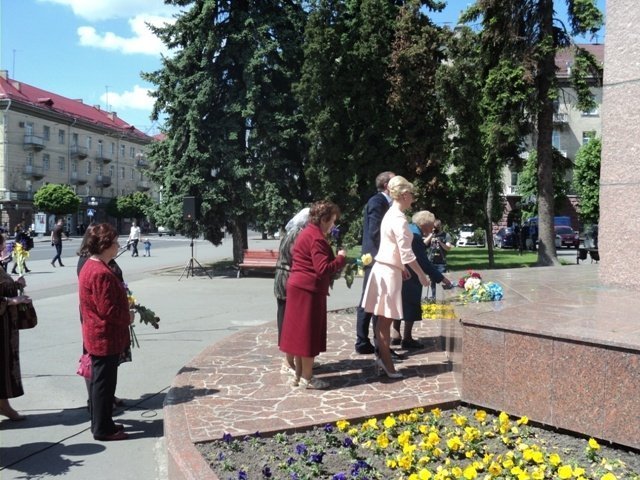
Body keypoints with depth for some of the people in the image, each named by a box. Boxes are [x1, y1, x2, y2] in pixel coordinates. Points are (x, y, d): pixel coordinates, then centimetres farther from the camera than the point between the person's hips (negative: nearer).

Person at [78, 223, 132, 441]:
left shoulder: (90, 267, 10)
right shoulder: (102, 273, -24)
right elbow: (108, 310, -25)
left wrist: (125, 312, 13)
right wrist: (128, 317, -8)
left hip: (97, 336, 11)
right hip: (106, 338, -11)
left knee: (101, 380, 19)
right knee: (104, 382, 1)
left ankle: (101, 423, 31)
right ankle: (103, 429, 12)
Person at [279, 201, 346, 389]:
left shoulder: (307, 233, 15)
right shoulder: (316, 238, -17)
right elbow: (323, 268, -23)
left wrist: (335, 258, 12)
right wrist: (341, 258, -11)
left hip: (299, 287, 10)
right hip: (309, 290, -10)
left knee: (301, 332, 13)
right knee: (308, 333, -1)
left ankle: (299, 375, 21)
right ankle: (306, 378, 7)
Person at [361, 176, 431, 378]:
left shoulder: (390, 214, 13)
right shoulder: (399, 219, -17)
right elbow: (407, 253, -19)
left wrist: (401, 267, 23)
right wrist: (422, 275, -11)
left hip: (384, 268, 9)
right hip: (389, 271, -9)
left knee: (383, 318, 13)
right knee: (386, 319, -1)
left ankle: (382, 357, 20)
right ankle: (386, 363, 7)